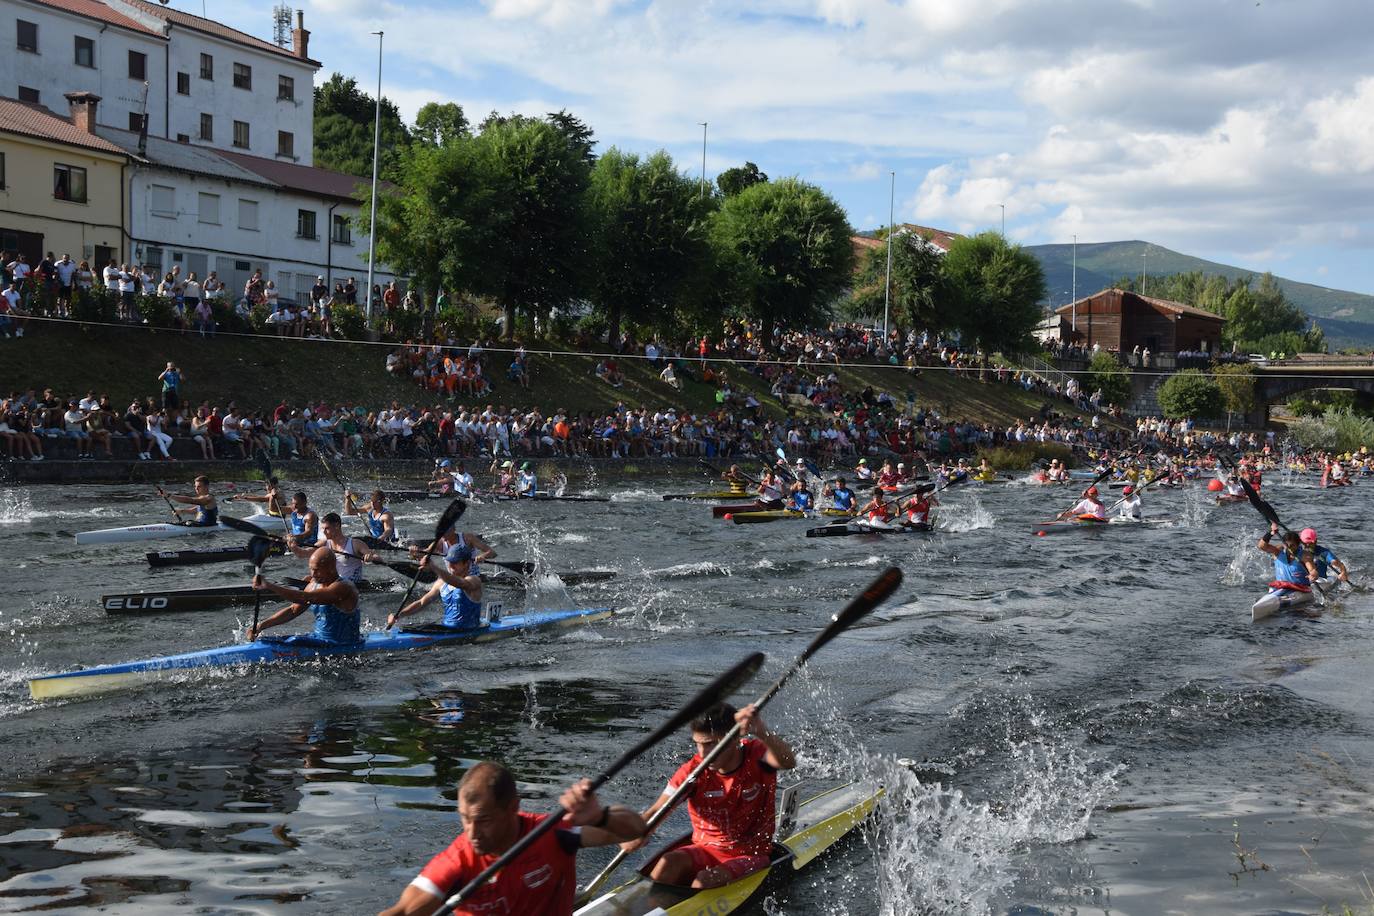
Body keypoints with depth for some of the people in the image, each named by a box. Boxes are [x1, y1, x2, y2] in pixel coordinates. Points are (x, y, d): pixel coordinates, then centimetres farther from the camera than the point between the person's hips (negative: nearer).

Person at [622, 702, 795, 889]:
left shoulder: (755, 756, -13)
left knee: (705, 881, -30)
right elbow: (657, 810, -19)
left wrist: (761, 732, -57)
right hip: (705, 851, 2)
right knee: (669, 863, -29)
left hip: (750, 857, -2)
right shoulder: (693, 771, -10)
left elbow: (788, 761, -36)